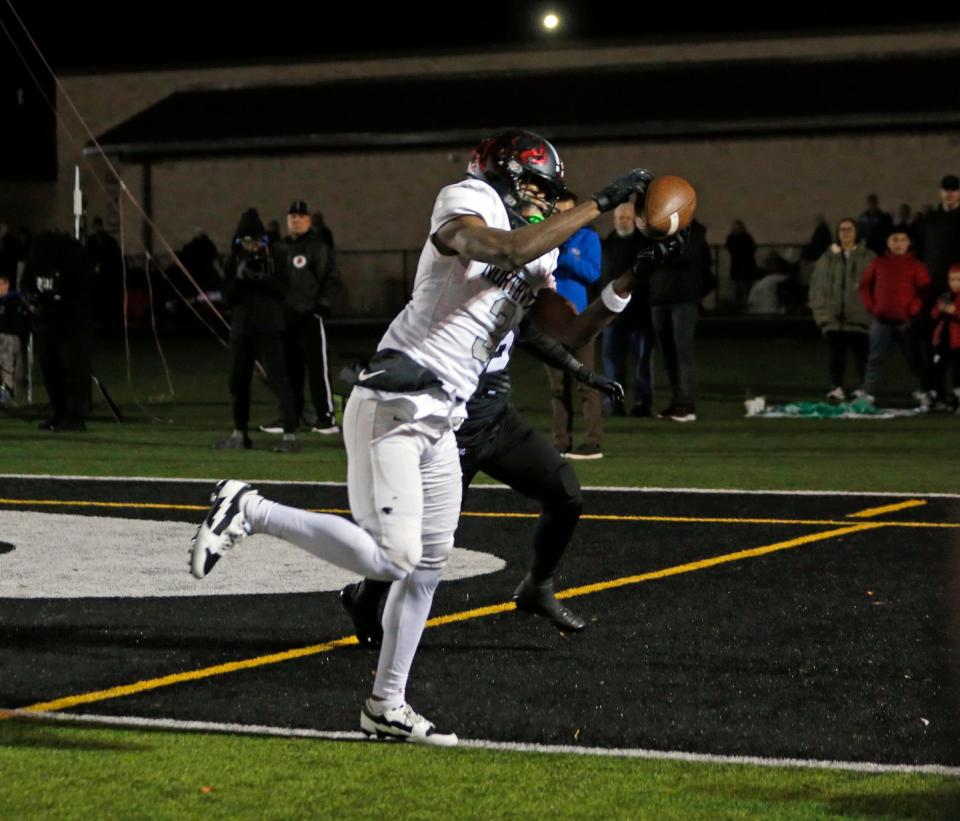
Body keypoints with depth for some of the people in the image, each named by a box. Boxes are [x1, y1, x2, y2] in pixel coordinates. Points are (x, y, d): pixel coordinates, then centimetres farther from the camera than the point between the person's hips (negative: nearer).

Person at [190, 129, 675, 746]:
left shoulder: (535, 265, 17)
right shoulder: (469, 203, -8)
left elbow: (569, 334, 14)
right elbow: (510, 251, -28)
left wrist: (624, 285, -1)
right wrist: (601, 204, -23)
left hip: (439, 423, 10)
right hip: (392, 409, -10)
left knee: (429, 563, 12)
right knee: (391, 556, -17)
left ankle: (387, 705, 21)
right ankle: (249, 511, -7)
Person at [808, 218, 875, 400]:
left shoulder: (868, 258, 4)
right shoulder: (827, 259, 10)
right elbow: (817, 287, 8)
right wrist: (821, 312, -1)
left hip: (859, 316, -2)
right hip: (834, 317, 2)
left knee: (861, 355, 0)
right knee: (836, 354, -2)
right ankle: (836, 387, -1)